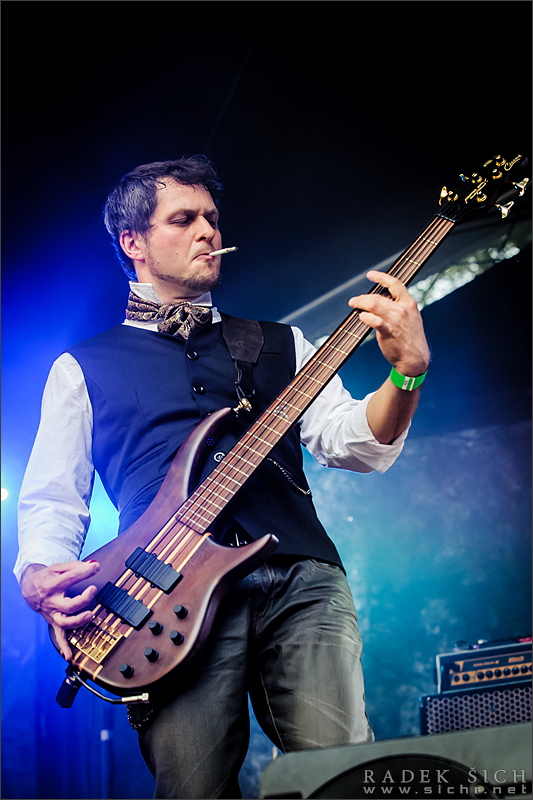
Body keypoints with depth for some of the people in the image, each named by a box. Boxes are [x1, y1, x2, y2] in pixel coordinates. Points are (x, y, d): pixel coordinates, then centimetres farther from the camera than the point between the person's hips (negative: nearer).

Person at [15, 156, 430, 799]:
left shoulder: (278, 344, 24)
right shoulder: (83, 367, 19)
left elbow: (354, 444, 11)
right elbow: (50, 499, 15)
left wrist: (407, 371, -8)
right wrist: (39, 577, -7)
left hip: (300, 580, 2)